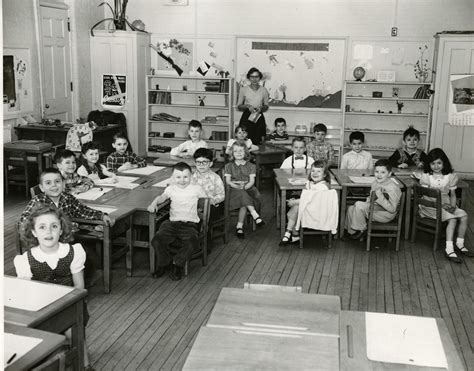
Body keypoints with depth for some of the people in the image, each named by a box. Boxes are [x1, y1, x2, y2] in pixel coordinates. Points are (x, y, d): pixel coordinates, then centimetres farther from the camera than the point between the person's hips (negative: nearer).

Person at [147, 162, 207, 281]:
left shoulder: (196, 188, 12)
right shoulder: (171, 189, 15)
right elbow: (162, 197, -1)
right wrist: (154, 203, -17)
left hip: (190, 224, -1)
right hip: (172, 222, 2)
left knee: (191, 243, -32)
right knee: (157, 240, -22)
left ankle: (177, 264, -6)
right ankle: (165, 263, 5)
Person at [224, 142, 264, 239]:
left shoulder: (251, 166, 13)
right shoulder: (229, 166, 12)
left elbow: (252, 181, 2)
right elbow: (228, 181, 1)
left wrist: (244, 187, -18)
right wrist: (238, 187, -16)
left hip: (248, 188, 1)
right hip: (235, 189, -1)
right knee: (243, 195, -36)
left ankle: (239, 226, -29)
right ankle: (255, 216, -40)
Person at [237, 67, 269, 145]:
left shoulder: (264, 90, 8)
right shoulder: (243, 89, 4)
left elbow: (266, 106, 14)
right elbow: (239, 106, 7)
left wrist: (261, 108, -8)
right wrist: (247, 106, -12)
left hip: (259, 118, 1)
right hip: (247, 117, -1)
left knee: (258, 142, -7)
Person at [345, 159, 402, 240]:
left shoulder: (393, 187, -24)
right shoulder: (376, 183, 3)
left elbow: (392, 209, -25)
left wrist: (380, 196, -32)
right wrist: (368, 201, -3)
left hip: (386, 215, -9)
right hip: (375, 208, 9)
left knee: (359, 205, -23)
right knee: (351, 208, 3)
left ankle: (361, 229, -3)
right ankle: (351, 232, 19)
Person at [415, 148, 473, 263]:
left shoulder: (450, 176, 6)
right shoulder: (426, 177, -3)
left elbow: (453, 194, 9)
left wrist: (452, 206, -12)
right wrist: (443, 205, -20)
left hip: (446, 204, 4)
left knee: (464, 216, -19)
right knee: (452, 219, -27)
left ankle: (459, 244, -3)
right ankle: (449, 249, -30)